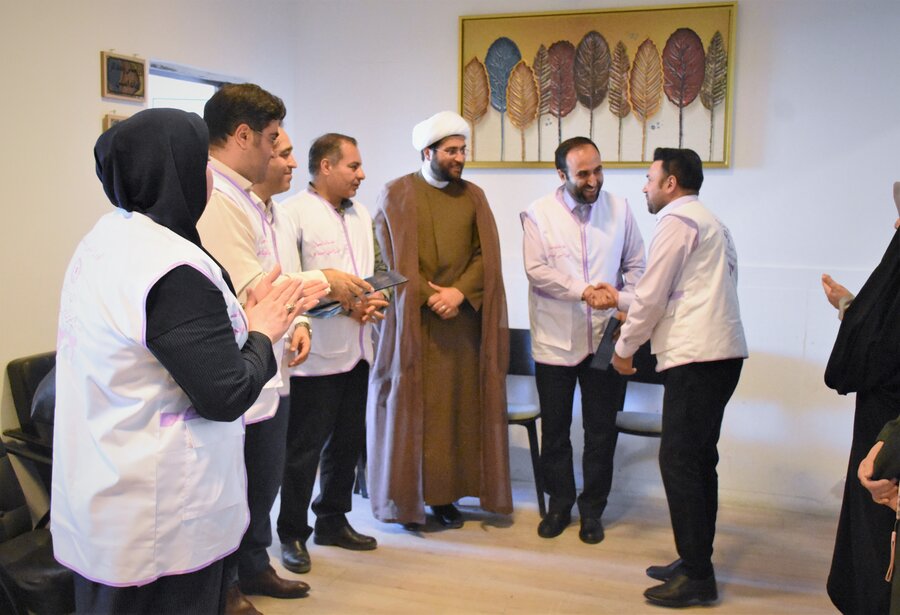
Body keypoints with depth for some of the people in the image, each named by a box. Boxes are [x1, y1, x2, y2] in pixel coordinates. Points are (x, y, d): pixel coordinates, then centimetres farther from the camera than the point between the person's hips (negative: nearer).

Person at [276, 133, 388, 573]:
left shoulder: (360, 214, 15)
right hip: (315, 354, -7)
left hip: (356, 351, 8)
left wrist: (373, 300, -2)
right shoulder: (294, 213, -10)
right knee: (304, 448, 3)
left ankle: (332, 520, 32)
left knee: (348, 441, 16)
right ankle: (292, 533, 19)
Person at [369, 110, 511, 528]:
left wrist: (459, 292, -12)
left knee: (457, 407, 4)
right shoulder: (397, 195, 1)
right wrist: (428, 296, -15)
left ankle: (446, 493, 14)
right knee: (411, 406, 1)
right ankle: (407, 496, 11)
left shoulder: (473, 197, 11)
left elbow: (486, 255, 4)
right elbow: (394, 258, -6)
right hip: (411, 321, -3)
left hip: (462, 320, 3)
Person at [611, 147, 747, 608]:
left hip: (695, 357, -10)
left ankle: (697, 577, 0)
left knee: (679, 461, -6)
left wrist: (625, 349, 1)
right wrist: (631, 312, 23)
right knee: (699, 459, 14)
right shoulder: (711, 223, 22)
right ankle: (696, 562, 22)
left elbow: (651, 294, -10)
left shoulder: (677, 221, -8)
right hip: (722, 352, 10)